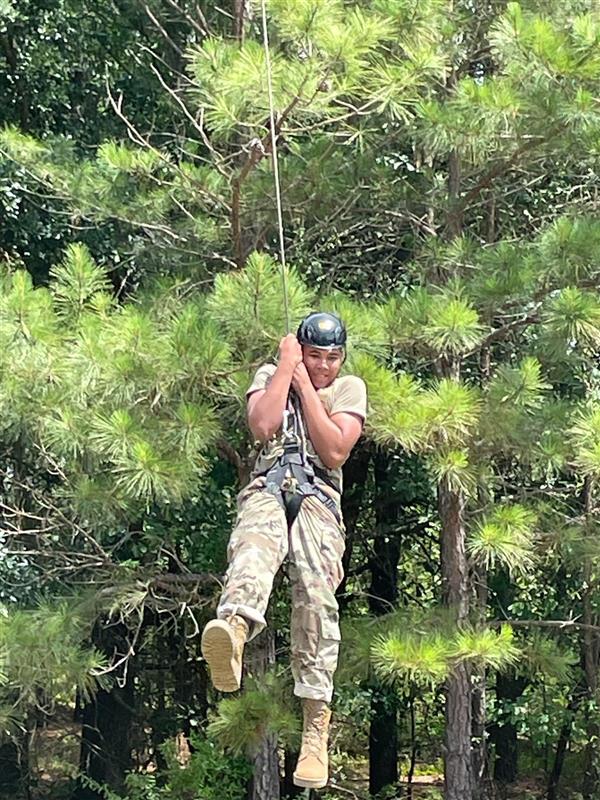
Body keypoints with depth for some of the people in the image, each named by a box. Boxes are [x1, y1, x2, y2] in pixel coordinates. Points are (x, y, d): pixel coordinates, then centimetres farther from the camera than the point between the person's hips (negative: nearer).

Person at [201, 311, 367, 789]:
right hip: (268, 487, 0)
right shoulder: (270, 375, 20)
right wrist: (286, 366, 4)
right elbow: (262, 426, -2)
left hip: (318, 495, 0)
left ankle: (316, 726, -27)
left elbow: (335, 453, 0)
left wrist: (305, 387, 2)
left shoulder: (350, 388, 17)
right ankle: (234, 626, -72)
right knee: (254, 547, -37)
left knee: (316, 589, -26)